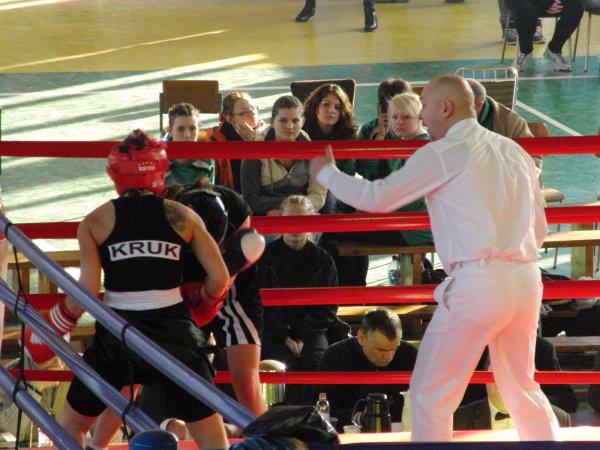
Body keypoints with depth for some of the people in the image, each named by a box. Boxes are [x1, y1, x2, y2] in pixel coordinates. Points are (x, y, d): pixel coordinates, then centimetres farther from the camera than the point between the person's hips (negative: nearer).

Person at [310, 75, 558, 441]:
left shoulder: (443, 153, -5)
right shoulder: (514, 151, 15)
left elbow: (377, 198, -1)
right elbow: (539, 227, 18)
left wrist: (327, 173, 15)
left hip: (478, 283, -7)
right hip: (526, 280, 7)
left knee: (432, 393, 2)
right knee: (522, 387, 20)